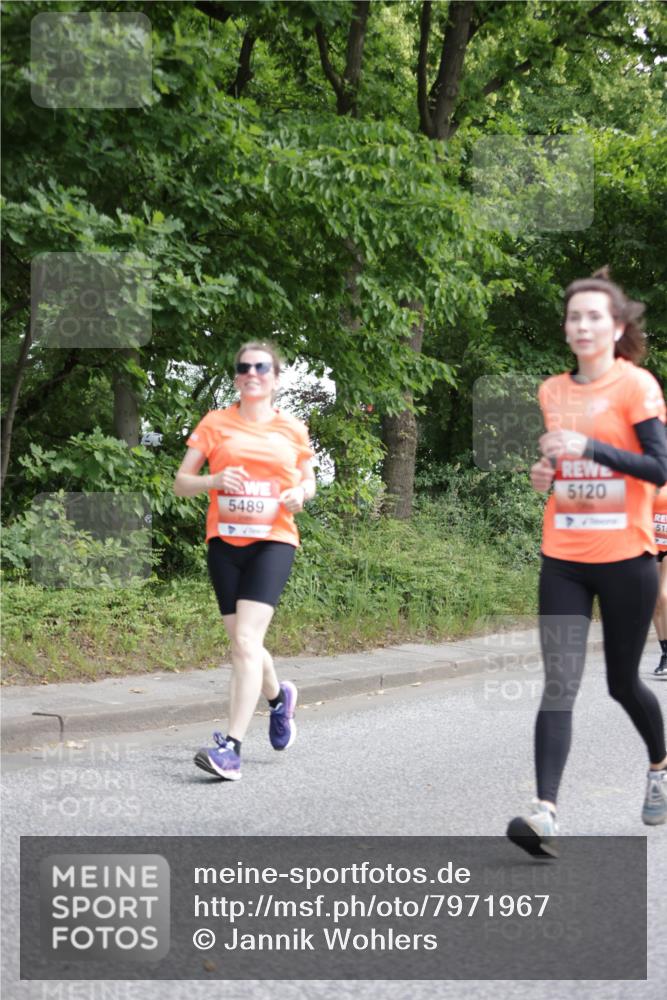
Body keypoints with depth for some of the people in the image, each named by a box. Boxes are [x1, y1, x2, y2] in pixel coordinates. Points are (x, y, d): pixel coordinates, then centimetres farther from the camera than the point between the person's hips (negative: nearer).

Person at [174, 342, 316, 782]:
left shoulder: (293, 429, 8)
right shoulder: (215, 423, 6)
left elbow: (308, 480, 21)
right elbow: (181, 483, 5)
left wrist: (300, 494, -3)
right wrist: (214, 480, -15)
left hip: (273, 542, -2)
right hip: (225, 541, 2)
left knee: (246, 639, -17)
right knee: (242, 642, 9)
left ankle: (231, 748, -20)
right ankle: (278, 696, 43)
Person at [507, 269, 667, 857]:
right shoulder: (553, 391, 9)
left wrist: (590, 447, -23)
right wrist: (545, 474, 1)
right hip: (563, 560, 3)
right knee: (559, 686, -9)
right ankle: (546, 813, -16)